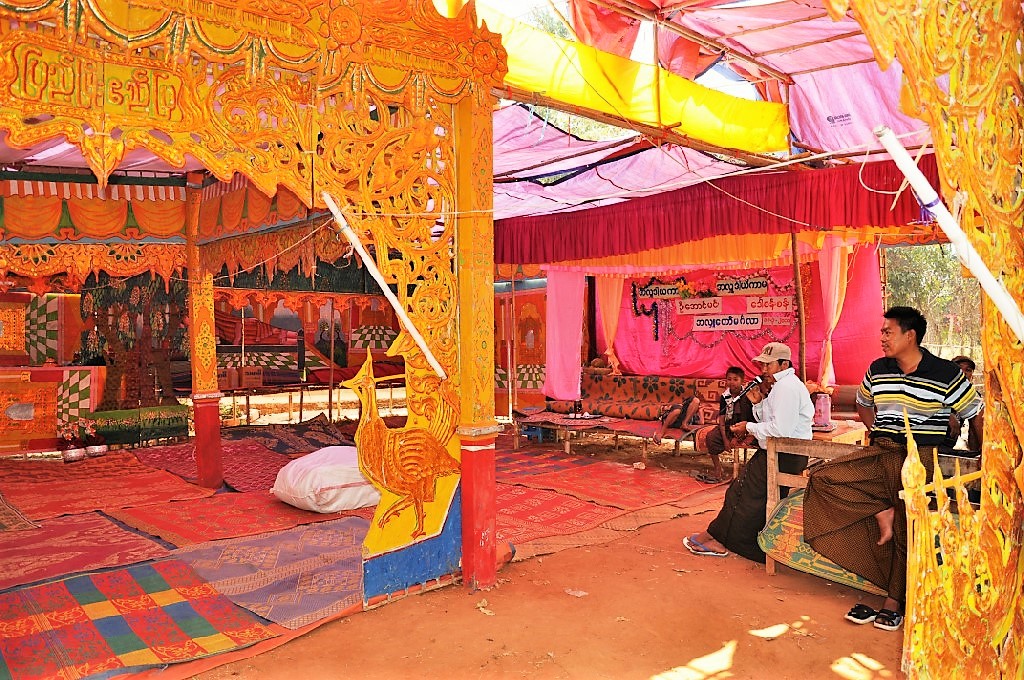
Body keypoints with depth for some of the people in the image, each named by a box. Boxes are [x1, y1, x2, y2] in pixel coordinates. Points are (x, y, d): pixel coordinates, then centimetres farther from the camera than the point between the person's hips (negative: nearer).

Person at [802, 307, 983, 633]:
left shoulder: (946, 374, -7)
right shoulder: (877, 370, 7)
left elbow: (977, 415, 0)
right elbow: (863, 404, 25)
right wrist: (879, 432, 10)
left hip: (919, 459, -5)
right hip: (880, 453, 5)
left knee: (906, 531, -4)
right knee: (822, 477, -14)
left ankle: (893, 603, 10)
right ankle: (883, 512, -6)